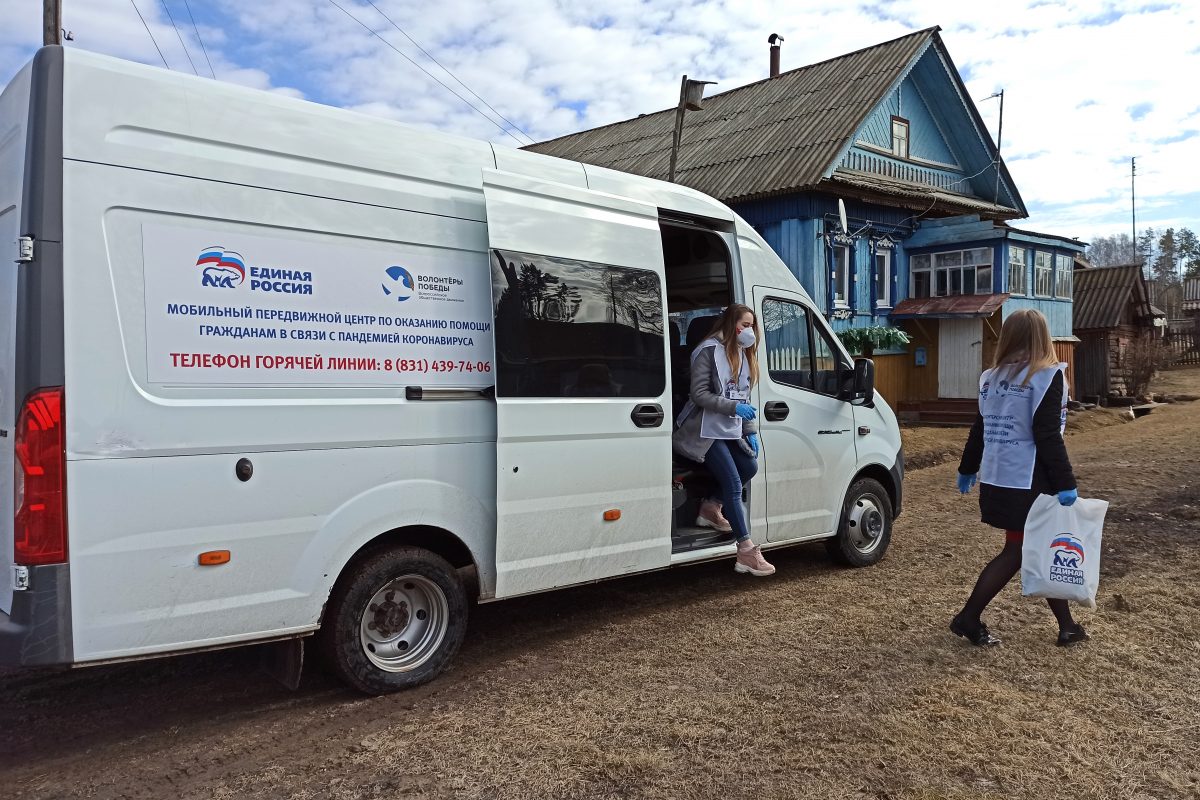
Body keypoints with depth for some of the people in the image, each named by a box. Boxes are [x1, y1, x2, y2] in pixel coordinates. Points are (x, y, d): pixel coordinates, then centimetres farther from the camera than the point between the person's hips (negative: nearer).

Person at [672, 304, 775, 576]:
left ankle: (710, 508, 24)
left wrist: (751, 432, 11)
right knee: (733, 483, -13)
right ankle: (746, 552, -11)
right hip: (706, 430, -9)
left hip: (730, 430, 9)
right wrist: (734, 407, -26)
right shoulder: (709, 351, -13)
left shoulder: (743, 354, 13)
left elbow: (743, 398, 18)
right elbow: (699, 394, -19)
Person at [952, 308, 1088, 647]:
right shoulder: (1047, 377, -10)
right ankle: (969, 618, 5)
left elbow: (979, 430, 16)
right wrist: (1066, 484, -14)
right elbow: (1048, 437, -16)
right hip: (1029, 483, -7)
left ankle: (1067, 625, 23)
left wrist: (968, 468, 27)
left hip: (996, 480, 7)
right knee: (1016, 553, 3)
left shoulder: (990, 378, 9)